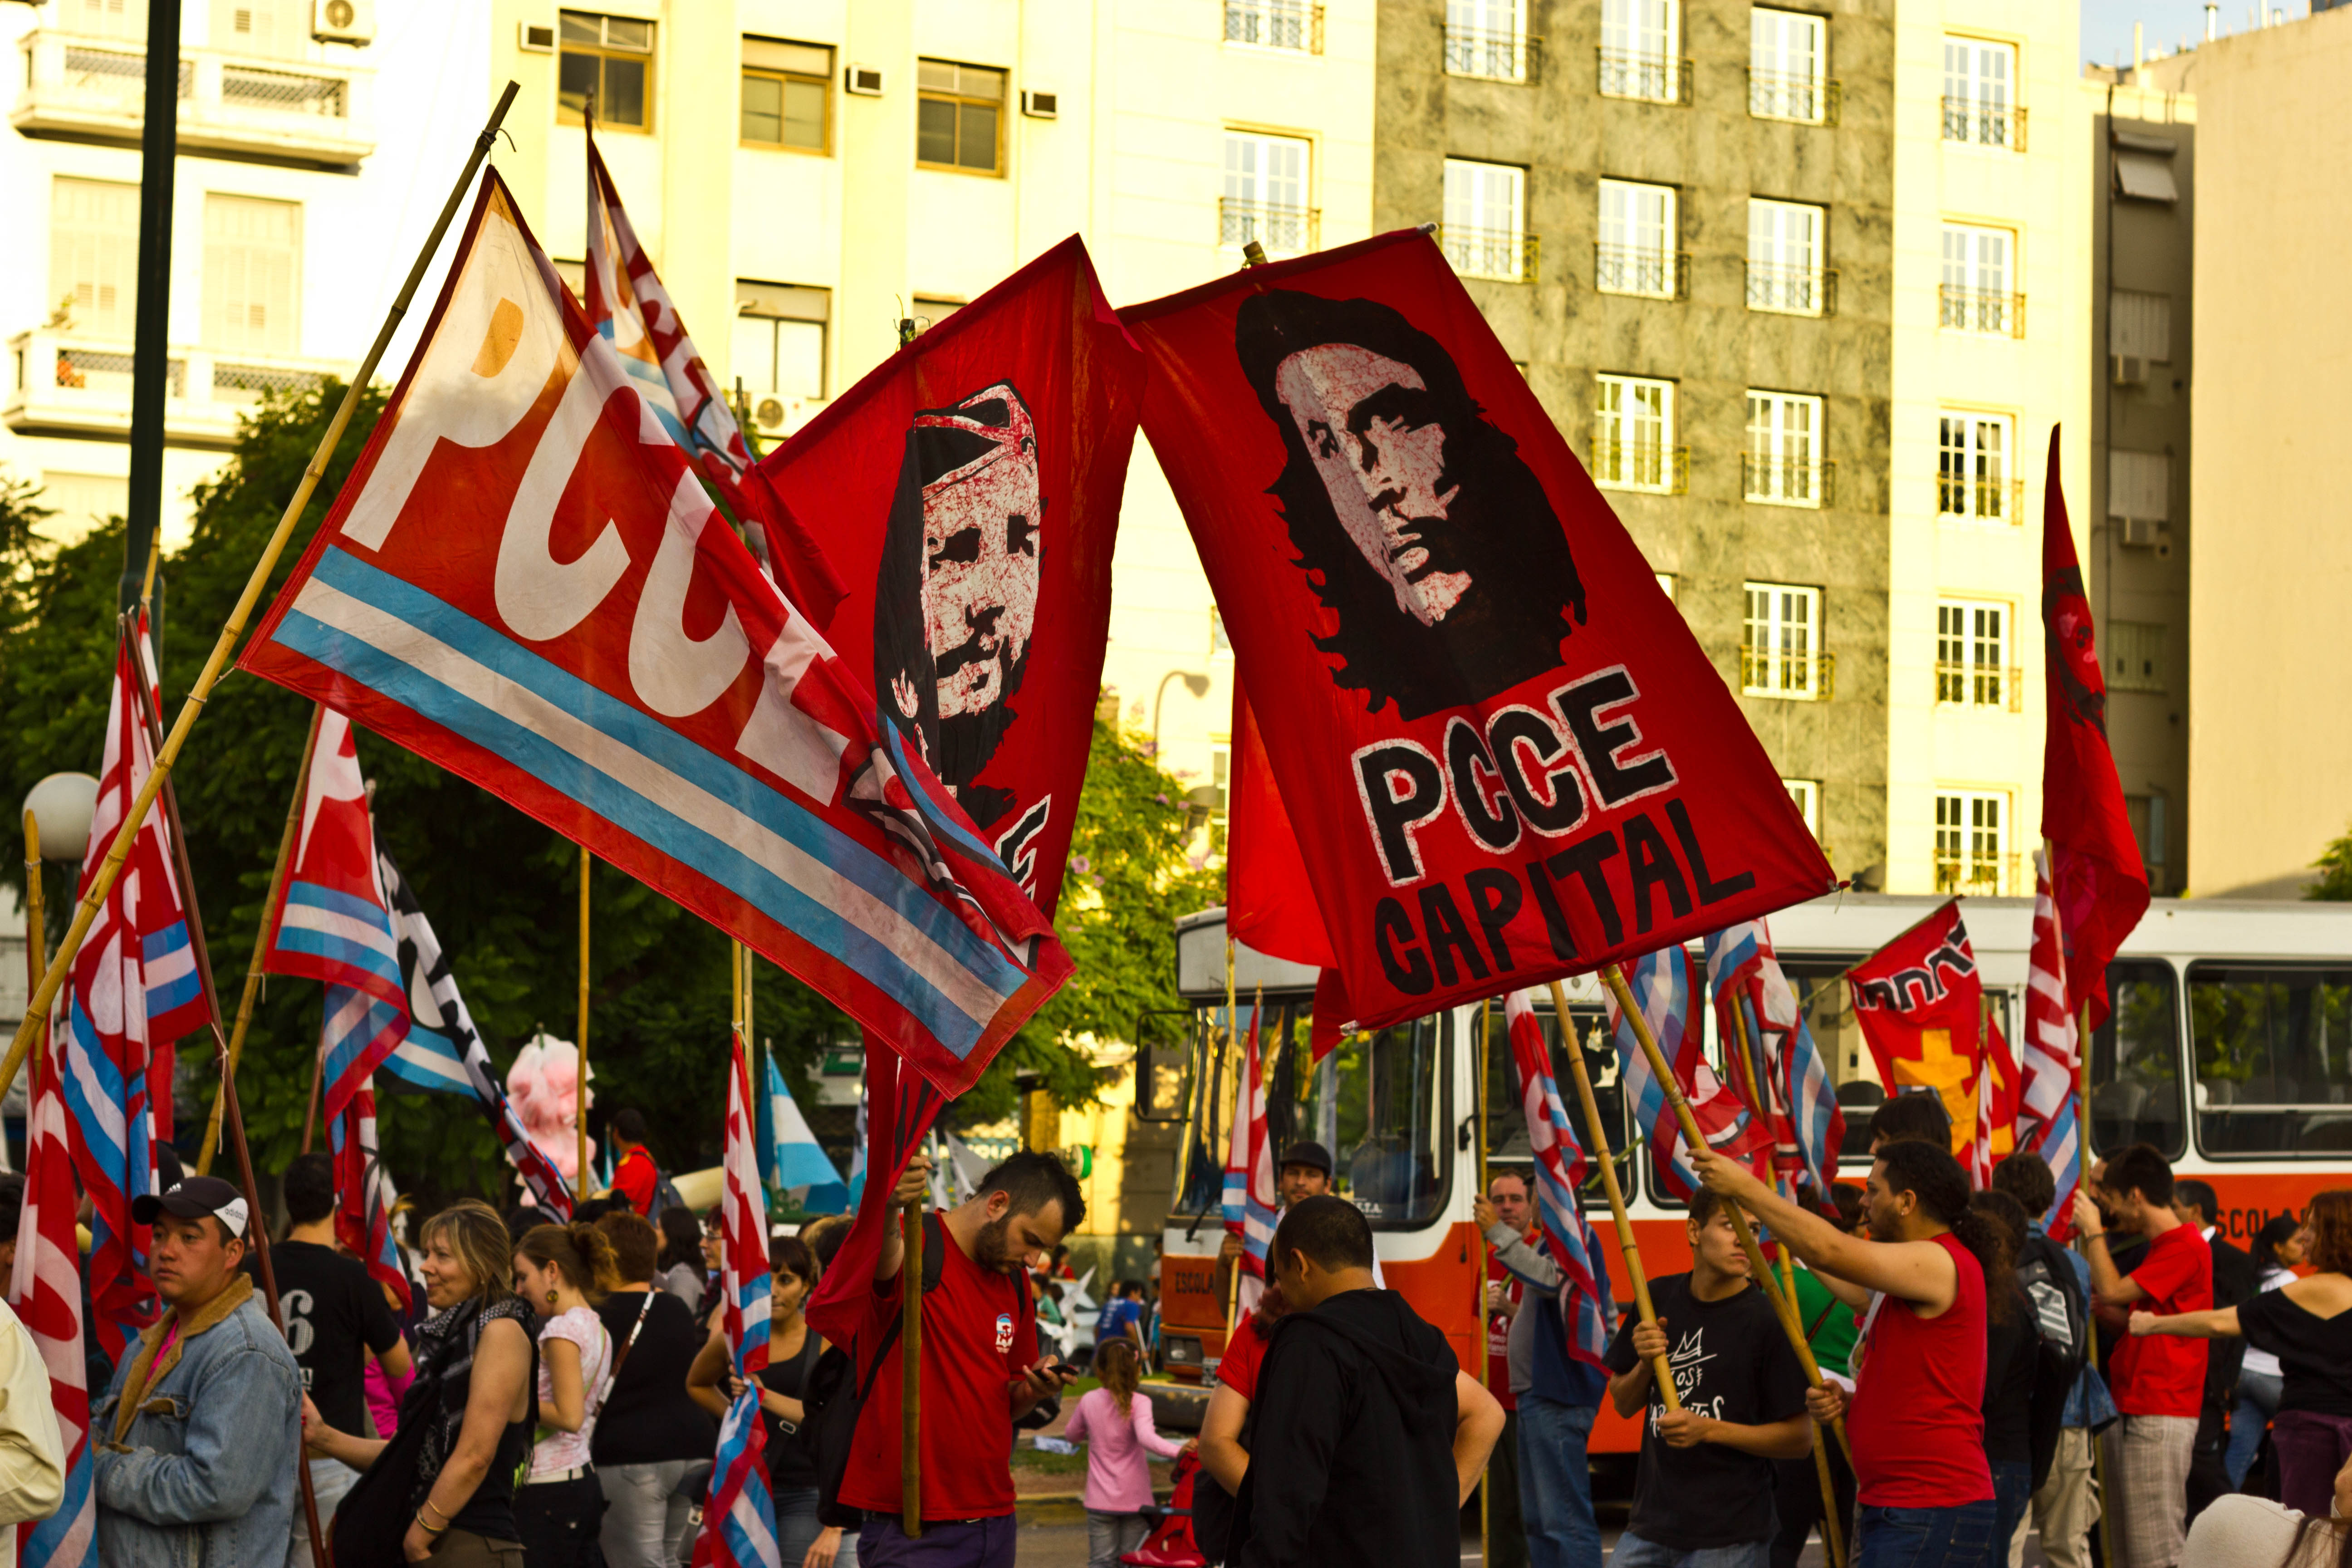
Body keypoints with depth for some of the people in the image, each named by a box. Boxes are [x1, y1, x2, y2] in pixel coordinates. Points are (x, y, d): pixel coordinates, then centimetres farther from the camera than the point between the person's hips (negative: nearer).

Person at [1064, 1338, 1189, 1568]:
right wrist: (1178, 1451, -43)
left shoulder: (1089, 1401, -2)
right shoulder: (1139, 1403, -12)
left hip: (1100, 1500, 2)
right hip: (1136, 1498, -2)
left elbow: (1071, 1435, 15)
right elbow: (1146, 1437, -31)